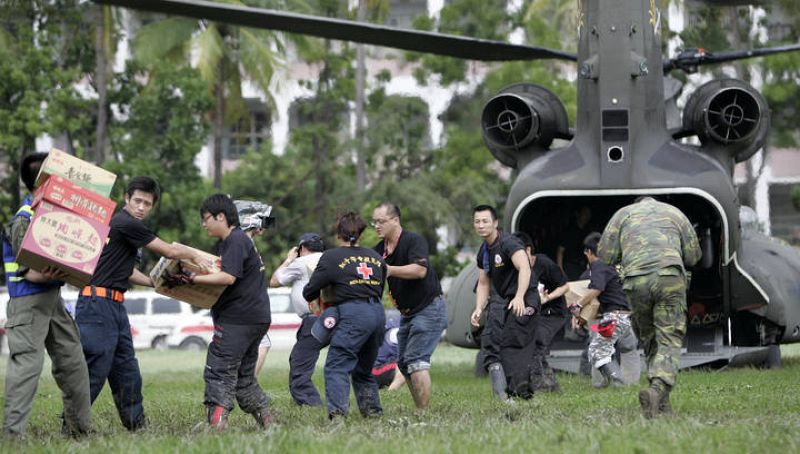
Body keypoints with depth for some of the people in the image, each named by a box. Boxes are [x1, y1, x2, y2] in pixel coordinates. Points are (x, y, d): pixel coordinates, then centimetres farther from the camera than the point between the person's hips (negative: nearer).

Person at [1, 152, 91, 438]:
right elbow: (25, 269, -18)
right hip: (28, 299, -9)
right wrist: (43, 276, -38)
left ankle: (78, 426, 20)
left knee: (71, 359, 11)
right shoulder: (24, 220, -16)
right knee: (28, 361, -13)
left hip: (52, 297, 9)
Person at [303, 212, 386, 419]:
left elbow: (309, 292, 6)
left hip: (353, 315, -6)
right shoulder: (375, 257, 19)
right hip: (378, 313, 6)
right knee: (364, 369, 21)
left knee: (336, 366, -9)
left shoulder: (332, 257, 3)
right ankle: (373, 410, 19)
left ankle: (338, 412, -25)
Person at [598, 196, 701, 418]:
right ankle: (658, 390, -29)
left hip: (636, 281, 1)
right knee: (669, 340, -5)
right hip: (670, 276, -1)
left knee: (649, 340, 14)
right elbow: (693, 255, 24)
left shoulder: (624, 213, 21)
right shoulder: (674, 212, 24)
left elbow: (604, 255, 13)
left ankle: (662, 402, 10)